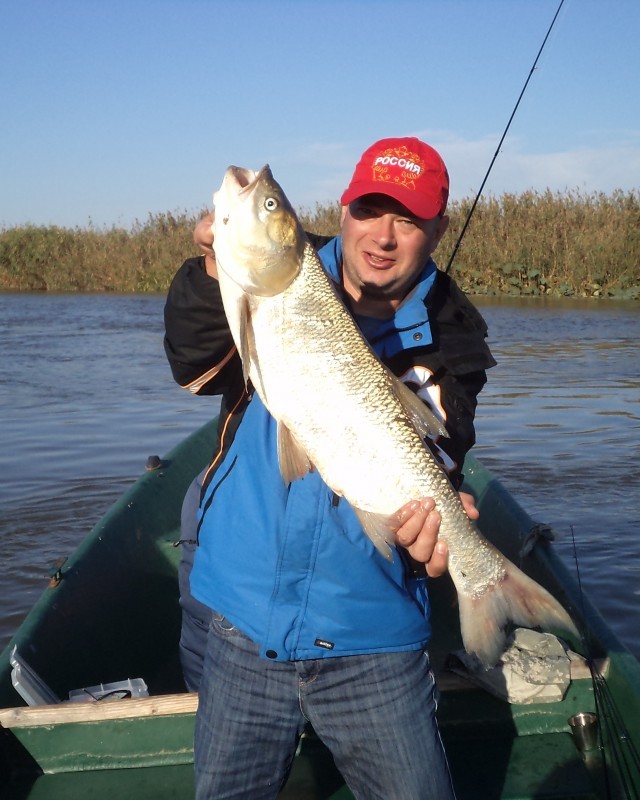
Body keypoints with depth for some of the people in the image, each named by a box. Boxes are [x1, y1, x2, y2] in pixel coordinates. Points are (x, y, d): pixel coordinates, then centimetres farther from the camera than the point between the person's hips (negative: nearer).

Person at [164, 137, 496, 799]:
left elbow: (431, 456, -13)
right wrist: (215, 278, -29)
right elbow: (195, 368, -11)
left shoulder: (447, 337, -2)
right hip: (243, 624, 1)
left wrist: (431, 513, -35)